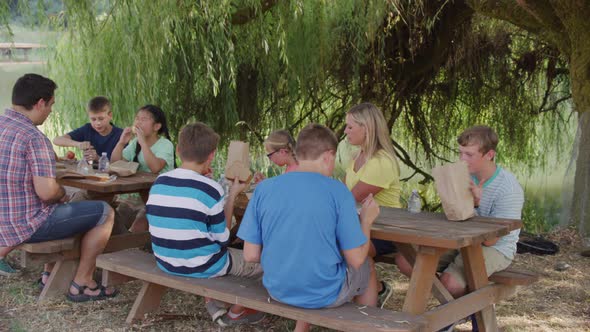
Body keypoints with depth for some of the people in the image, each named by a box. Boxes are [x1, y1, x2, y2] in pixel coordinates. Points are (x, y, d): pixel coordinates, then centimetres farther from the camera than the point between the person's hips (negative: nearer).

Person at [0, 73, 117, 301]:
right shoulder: (34, 138, -23)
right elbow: (47, 192, -27)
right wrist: (62, 194, -4)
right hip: (27, 226, -9)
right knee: (105, 213, 3)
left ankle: (50, 274, 31)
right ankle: (81, 284, 10)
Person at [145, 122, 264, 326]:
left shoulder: (159, 183, -3)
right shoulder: (211, 189, -20)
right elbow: (222, 239, -12)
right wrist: (232, 195, -5)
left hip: (165, 263, 7)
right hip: (201, 267, -6)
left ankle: (214, 307, 31)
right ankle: (236, 313, 32)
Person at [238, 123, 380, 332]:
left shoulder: (263, 189, -7)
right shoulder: (337, 191, -16)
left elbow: (251, 255, -5)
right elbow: (356, 259, -12)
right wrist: (366, 220, 5)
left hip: (277, 291, 4)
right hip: (324, 295, -3)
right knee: (367, 266, 27)